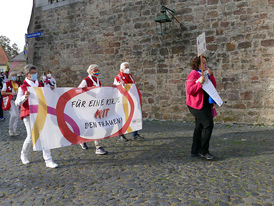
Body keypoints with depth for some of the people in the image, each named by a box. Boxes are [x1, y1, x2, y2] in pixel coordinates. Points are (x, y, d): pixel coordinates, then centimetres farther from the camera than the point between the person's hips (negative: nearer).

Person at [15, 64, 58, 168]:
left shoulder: (39, 85, 14)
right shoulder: (23, 87, -2)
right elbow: (17, 102, -7)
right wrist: (25, 97, -26)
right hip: (28, 114, -4)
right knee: (31, 136, -7)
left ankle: (48, 160, 0)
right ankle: (24, 155, 26)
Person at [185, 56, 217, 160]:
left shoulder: (205, 74, 17)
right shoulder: (193, 74, -10)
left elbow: (214, 86, 12)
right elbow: (190, 90, -17)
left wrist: (211, 75, 0)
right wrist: (200, 83, -26)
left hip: (205, 104, 9)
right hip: (197, 104, -9)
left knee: (200, 127, 11)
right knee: (208, 124, -15)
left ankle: (195, 150, 20)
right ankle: (203, 151, -5)